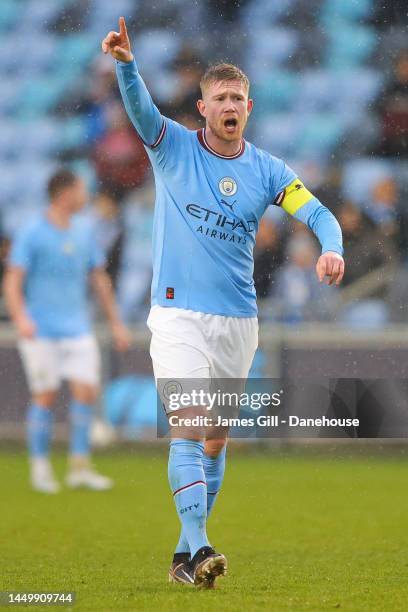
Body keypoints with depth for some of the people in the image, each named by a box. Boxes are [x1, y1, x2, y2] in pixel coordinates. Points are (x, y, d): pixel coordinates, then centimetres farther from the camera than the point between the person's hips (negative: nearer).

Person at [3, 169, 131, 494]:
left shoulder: (83, 232, 10)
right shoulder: (31, 234, -8)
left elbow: (100, 279, 18)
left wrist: (116, 323, 17)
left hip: (77, 329, 5)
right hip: (41, 331, -5)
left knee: (87, 390, -5)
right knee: (46, 395, -4)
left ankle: (80, 467, 2)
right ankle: (40, 468, 8)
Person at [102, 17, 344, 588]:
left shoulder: (267, 169, 3)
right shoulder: (174, 147, -2)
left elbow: (318, 213, -6)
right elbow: (140, 107, -20)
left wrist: (332, 250, -29)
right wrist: (126, 62, -40)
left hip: (238, 320, 4)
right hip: (179, 313, -4)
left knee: (216, 440, 9)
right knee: (188, 429, -17)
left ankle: (185, 553, 20)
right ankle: (199, 548, -24)